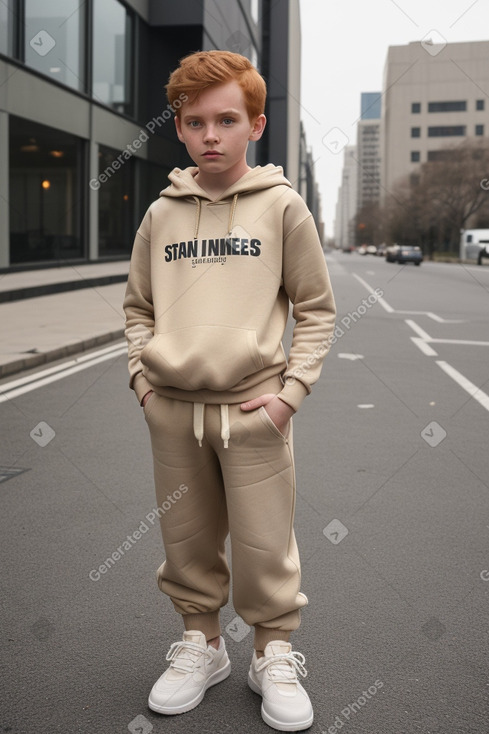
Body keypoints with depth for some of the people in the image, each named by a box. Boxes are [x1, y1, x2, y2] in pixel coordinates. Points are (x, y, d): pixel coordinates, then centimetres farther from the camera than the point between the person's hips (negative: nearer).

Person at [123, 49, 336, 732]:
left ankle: (275, 652, 25)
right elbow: (137, 307, 15)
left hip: (253, 407, -3)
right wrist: (145, 380, 3)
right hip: (171, 409, 3)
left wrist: (290, 391, -7)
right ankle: (201, 642, 33)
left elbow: (317, 309, 2)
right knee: (187, 540, 13)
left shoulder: (283, 207, -1)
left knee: (265, 544, 4)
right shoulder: (162, 214, 7)